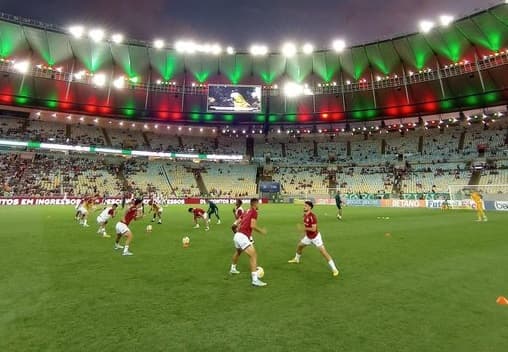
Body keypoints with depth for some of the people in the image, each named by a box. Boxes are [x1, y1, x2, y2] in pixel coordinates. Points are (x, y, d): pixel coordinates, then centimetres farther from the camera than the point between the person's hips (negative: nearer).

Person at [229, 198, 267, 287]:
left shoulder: (246, 212, 17)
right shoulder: (254, 212, -6)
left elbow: (238, 223, 19)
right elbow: (252, 226, -16)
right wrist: (261, 231, -2)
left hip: (237, 235, 9)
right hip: (242, 237, -9)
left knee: (238, 252, 34)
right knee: (253, 255, -12)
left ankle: (233, 269, 54)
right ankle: (255, 280, -17)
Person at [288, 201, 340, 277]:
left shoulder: (312, 216, -27)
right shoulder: (305, 215, 0)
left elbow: (313, 229, -32)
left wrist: (304, 228, -22)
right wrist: (306, 232, 12)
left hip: (316, 237, -9)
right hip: (308, 237, 9)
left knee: (324, 252, -11)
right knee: (299, 246, 20)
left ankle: (334, 269, -1)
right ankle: (296, 259, 47)